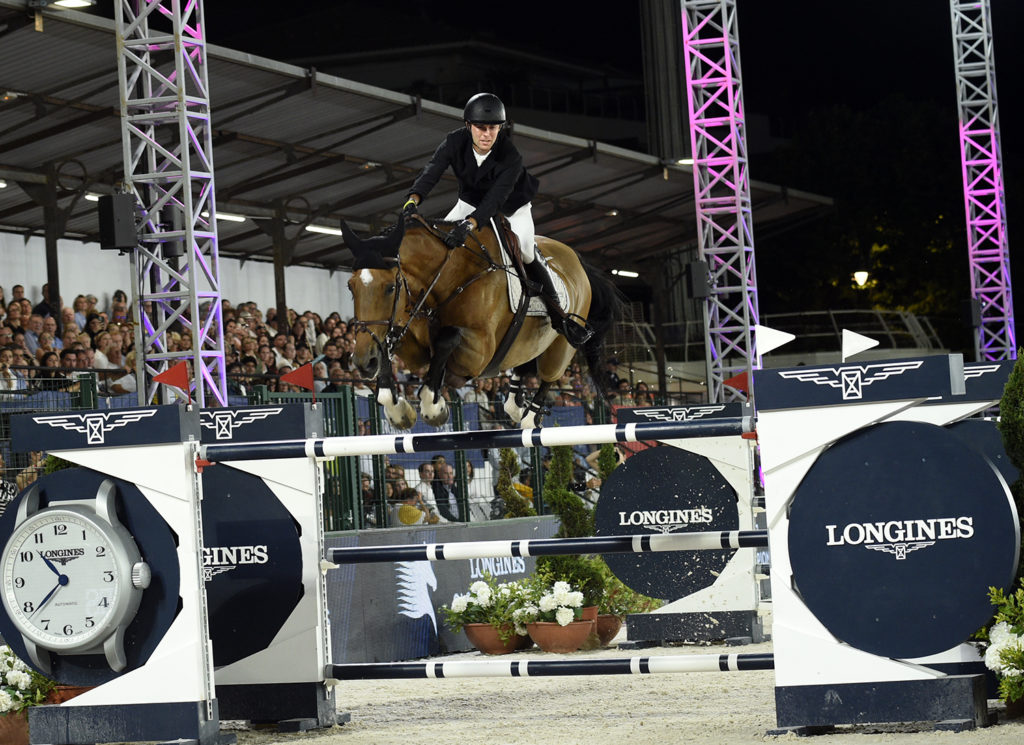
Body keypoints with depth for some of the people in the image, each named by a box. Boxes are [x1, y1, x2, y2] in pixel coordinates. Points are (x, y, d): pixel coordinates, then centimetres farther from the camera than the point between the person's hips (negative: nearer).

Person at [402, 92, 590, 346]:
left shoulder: (511, 158, -35)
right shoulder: (455, 142, -24)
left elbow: (497, 198, -46)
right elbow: (432, 171, -36)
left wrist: (470, 224, -62)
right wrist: (413, 199, -56)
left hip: (512, 209, -4)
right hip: (471, 203, 4)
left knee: (526, 251, -19)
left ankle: (557, 313, -3)